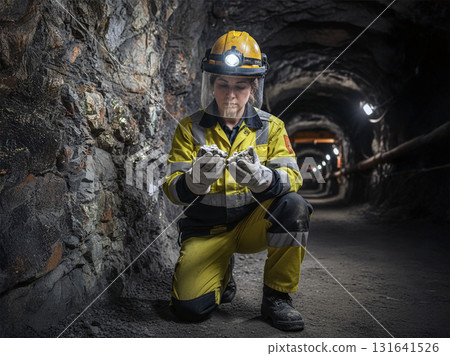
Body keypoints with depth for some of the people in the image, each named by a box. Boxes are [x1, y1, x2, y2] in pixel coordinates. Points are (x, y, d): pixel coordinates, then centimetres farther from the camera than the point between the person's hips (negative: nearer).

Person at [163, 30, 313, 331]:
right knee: (190, 307, -18)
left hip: (253, 223, 1)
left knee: (293, 205, -29)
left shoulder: (271, 128, -2)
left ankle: (277, 296, -10)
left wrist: (262, 178, -39)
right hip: (207, 229, 0)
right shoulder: (191, 129, -5)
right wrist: (196, 180, -36)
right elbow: (173, 189, -11)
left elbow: (292, 177, -15)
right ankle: (222, 274, 18)